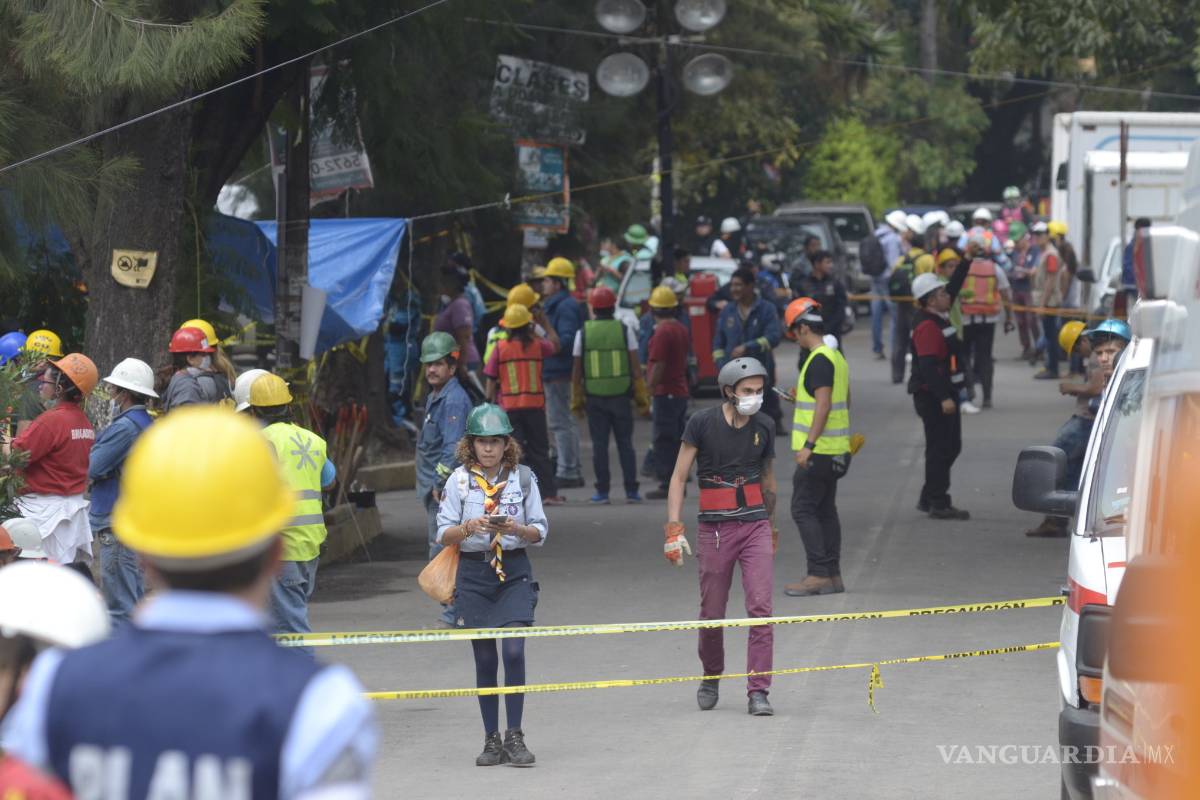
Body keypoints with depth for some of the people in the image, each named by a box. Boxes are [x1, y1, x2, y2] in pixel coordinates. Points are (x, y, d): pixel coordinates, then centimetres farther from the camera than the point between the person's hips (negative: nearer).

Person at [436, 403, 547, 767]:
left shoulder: (522, 477, 2)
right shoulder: (459, 480, 1)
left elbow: (541, 532, 4)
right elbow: (443, 534, -1)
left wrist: (517, 529, -17)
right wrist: (469, 528, -21)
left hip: (514, 571, -1)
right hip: (473, 571, 1)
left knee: (514, 651, -14)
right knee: (485, 659, 4)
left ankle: (515, 736, -6)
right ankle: (491, 740, 12)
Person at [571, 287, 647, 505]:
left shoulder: (583, 332, 0)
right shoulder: (624, 331, -1)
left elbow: (577, 371, 1)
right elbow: (636, 368, -2)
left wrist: (576, 401, 8)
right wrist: (642, 399, 3)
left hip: (594, 397, 0)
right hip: (621, 395, 0)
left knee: (599, 445, 4)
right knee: (625, 444, 6)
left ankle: (602, 491, 3)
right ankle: (631, 491, 4)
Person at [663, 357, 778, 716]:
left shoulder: (764, 426, 4)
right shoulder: (702, 423, -6)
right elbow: (679, 477, -3)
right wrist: (674, 528, -11)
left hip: (756, 525, 2)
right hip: (715, 528, -2)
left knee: (760, 607, -10)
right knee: (712, 614, 5)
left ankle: (758, 692, -7)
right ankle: (711, 678, 31)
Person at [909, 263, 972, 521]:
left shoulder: (939, 317, 11)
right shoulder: (927, 326, -19)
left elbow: (955, 286, 26)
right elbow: (928, 365, -26)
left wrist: (966, 262, 19)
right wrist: (944, 398, -29)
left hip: (943, 394, 10)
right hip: (932, 395, -10)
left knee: (950, 446, 16)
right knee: (941, 448, -6)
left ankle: (929, 499, 23)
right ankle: (938, 504, -2)